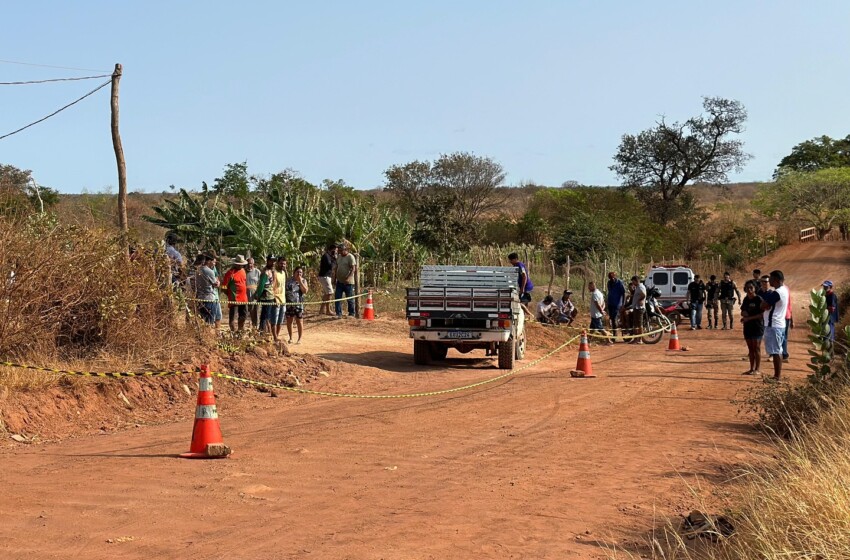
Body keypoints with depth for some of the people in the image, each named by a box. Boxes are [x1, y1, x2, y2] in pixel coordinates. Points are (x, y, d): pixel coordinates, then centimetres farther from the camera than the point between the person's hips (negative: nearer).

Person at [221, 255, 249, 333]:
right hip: (234, 299, -8)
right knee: (232, 316, -1)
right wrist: (230, 294, -5)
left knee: (244, 315, 16)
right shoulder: (230, 272, -12)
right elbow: (223, 286, -11)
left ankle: (240, 330, 32)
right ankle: (233, 331, 5)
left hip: (243, 298, 8)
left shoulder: (242, 270, 11)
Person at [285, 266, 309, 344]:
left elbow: (305, 291, -12)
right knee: (289, 321, 7)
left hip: (298, 304, -2)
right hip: (289, 304, 2)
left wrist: (300, 282, -15)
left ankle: (299, 338, 12)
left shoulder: (303, 281, 3)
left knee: (299, 321, 1)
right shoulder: (289, 280, 5)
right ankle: (290, 338, 21)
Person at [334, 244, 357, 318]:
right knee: (337, 297, 2)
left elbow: (353, 269, -17)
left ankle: (351, 314, 12)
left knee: (350, 298, 2)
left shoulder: (350, 257, -11)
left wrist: (348, 278, -27)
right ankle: (339, 314, 6)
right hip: (339, 281, 7)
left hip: (348, 282, -7)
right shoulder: (339, 257, 13)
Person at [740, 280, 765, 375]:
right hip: (748, 326, 7)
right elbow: (742, 311, 20)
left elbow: (762, 314, -16)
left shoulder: (759, 300, -11)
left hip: (757, 327, -7)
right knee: (750, 348, 11)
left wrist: (749, 318, -19)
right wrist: (743, 314, -4)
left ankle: (758, 369, 3)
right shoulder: (745, 299, 10)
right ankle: (752, 368, 18)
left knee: (756, 348, -3)